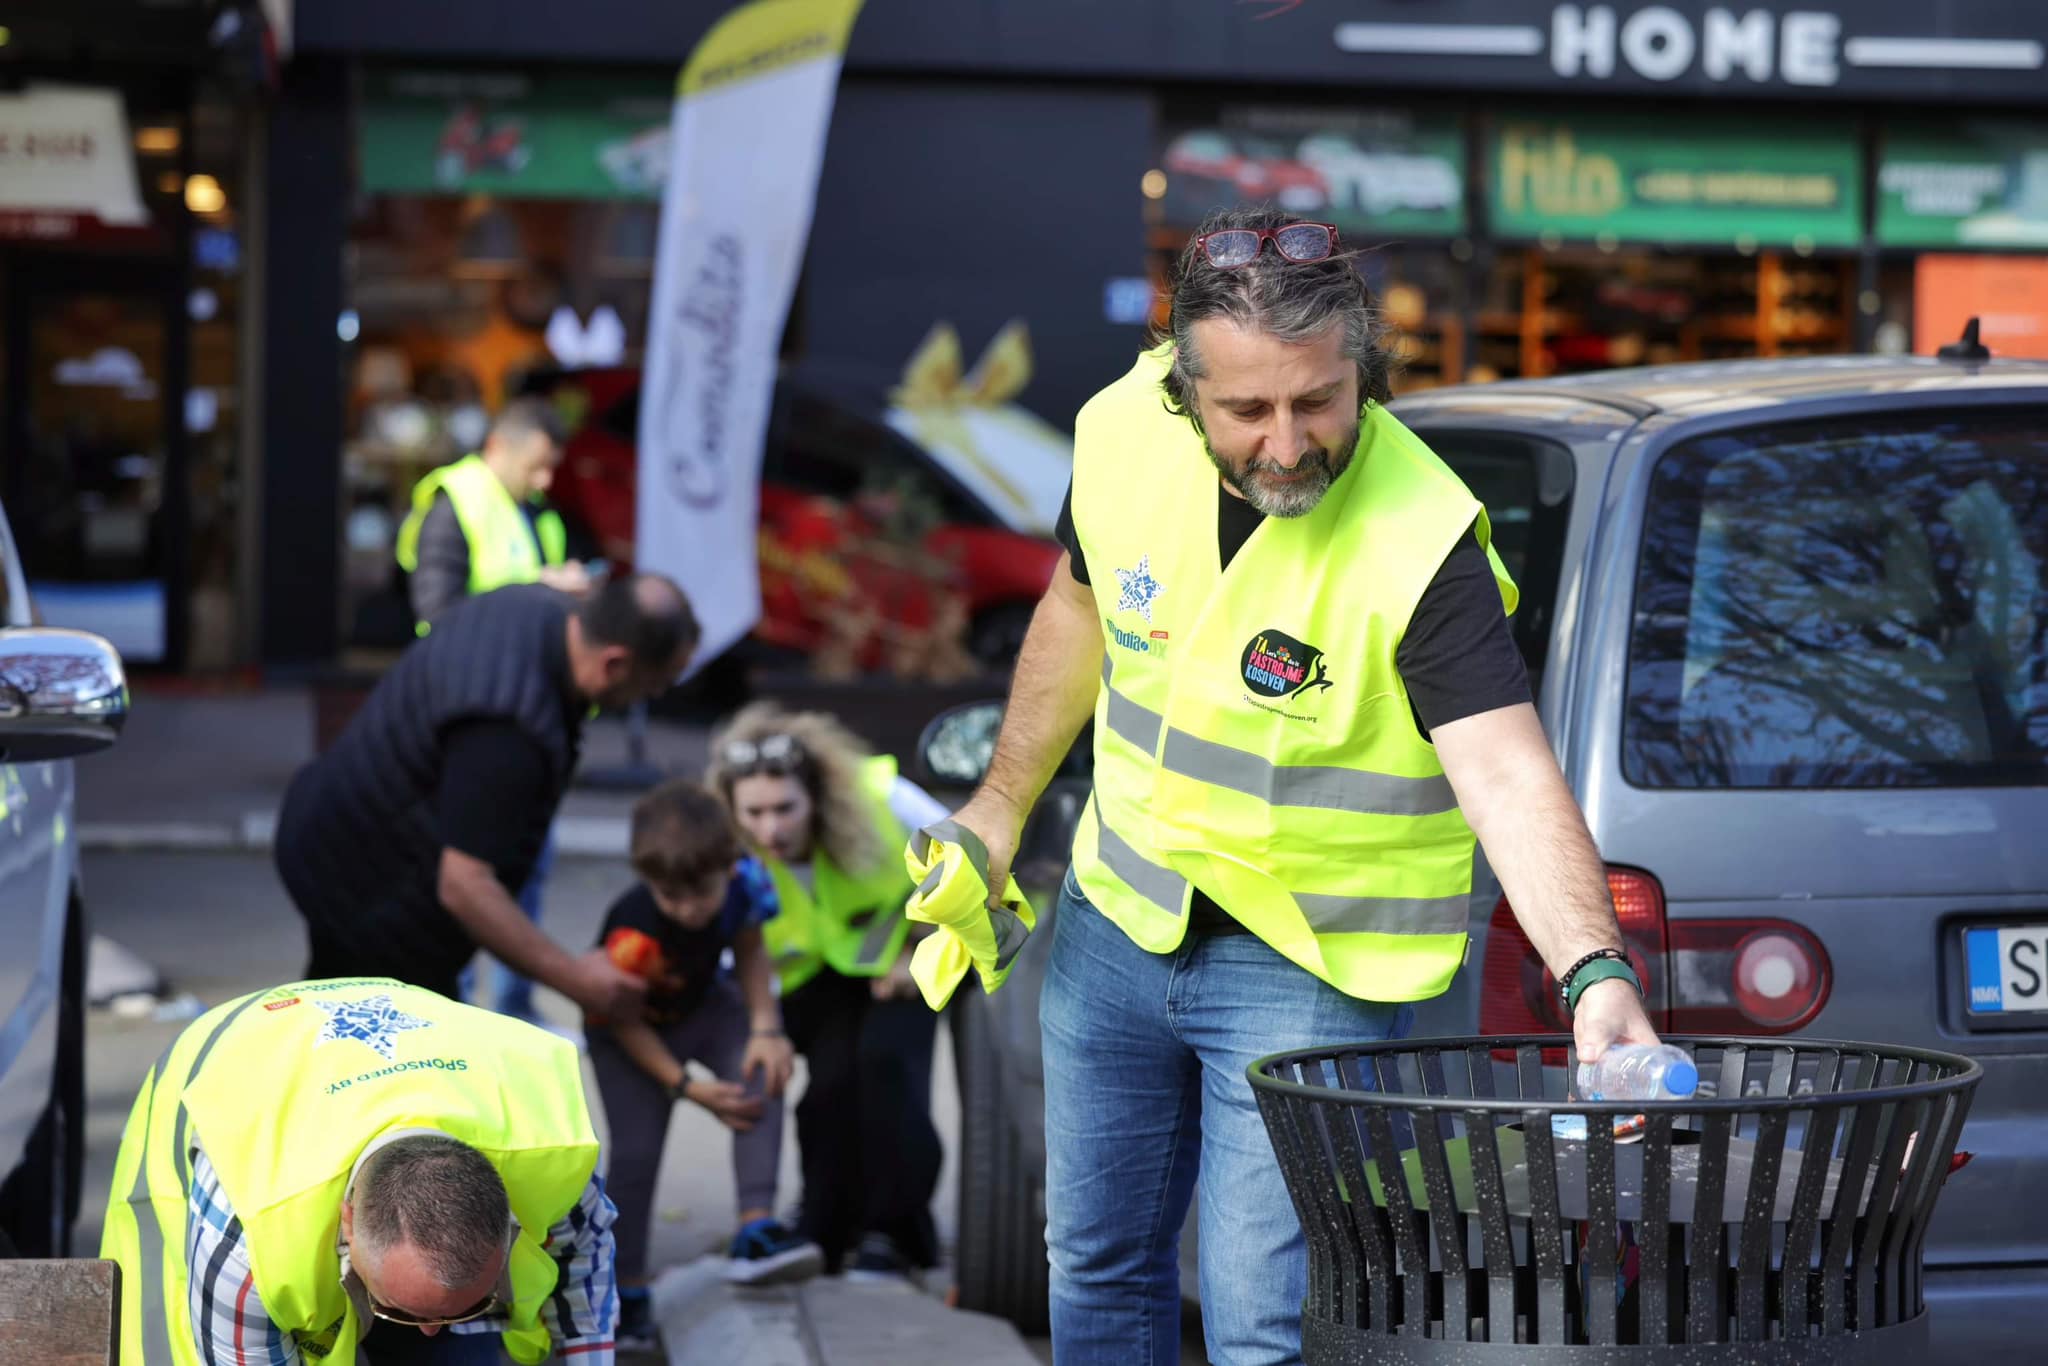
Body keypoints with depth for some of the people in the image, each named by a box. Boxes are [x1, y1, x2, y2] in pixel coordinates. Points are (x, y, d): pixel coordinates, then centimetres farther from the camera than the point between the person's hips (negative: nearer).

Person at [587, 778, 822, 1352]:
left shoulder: (745, 882, -29)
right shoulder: (633, 935, -40)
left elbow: (750, 951, -9)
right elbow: (623, 1022, -25)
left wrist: (766, 1028, -22)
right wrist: (686, 1086, -28)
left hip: (704, 1004, 4)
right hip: (632, 1030, -4)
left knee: (763, 1074, -23)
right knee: (636, 1151, -8)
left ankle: (756, 1230, -26)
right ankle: (627, 1293, 10)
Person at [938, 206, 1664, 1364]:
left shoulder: (1423, 540, -29)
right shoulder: (1124, 435, -12)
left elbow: (1510, 776, -38)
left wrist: (1596, 969, -53)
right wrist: (1004, 805, 18)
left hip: (1312, 967, -5)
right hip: (1117, 920, 6)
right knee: (1099, 1264, 20)